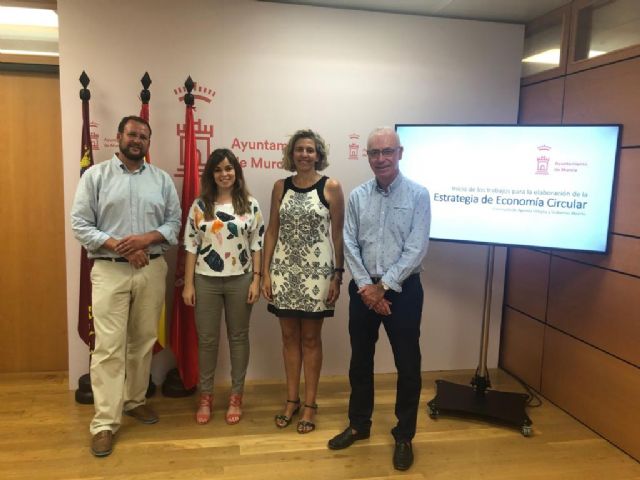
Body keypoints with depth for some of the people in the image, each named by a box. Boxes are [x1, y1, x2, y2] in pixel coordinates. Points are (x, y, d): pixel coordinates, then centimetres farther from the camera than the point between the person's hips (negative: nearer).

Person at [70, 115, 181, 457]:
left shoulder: (162, 179, 8)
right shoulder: (95, 175, 1)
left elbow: (174, 222, 5)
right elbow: (80, 224, -4)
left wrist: (146, 238, -14)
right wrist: (119, 247, -16)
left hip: (152, 270, 3)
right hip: (110, 271, -3)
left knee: (144, 341, 12)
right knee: (109, 347, -3)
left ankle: (134, 400, 30)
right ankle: (105, 423, 4)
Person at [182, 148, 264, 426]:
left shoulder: (250, 205, 0)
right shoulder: (199, 205, 1)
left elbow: (257, 245, 1)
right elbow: (191, 246, 1)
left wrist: (256, 279, -5)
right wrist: (188, 284, -3)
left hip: (240, 280, 0)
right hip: (206, 281, 1)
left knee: (238, 337, 10)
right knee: (207, 339, 9)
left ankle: (236, 396, 25)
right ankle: (205, 396, 26)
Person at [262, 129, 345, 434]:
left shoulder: (331, 187, -4)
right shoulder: (281, 187, 5)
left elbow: (338, 235, -3)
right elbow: (272, 231, 6)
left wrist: (337, 275, -7)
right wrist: (265, 272, 1)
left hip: (316, 272, -3)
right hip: (284, 271, 3)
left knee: (311, 338, 8)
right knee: (289, 336, 12)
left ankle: (309, 403, 22)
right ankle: (291, 399, 28)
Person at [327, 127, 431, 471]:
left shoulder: (418, 194, -6)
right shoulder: (357, 196, 3)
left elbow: (417, 249, -12)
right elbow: (349, 244, -1)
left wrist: (383, 286, -14)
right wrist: (366, 286, -12)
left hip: (402, 290, -3)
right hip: (363, 289, 3)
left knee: (407, 365, 6)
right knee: (360, 361, 14)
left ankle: (404, 436, 25)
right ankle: (358, 424, 34)